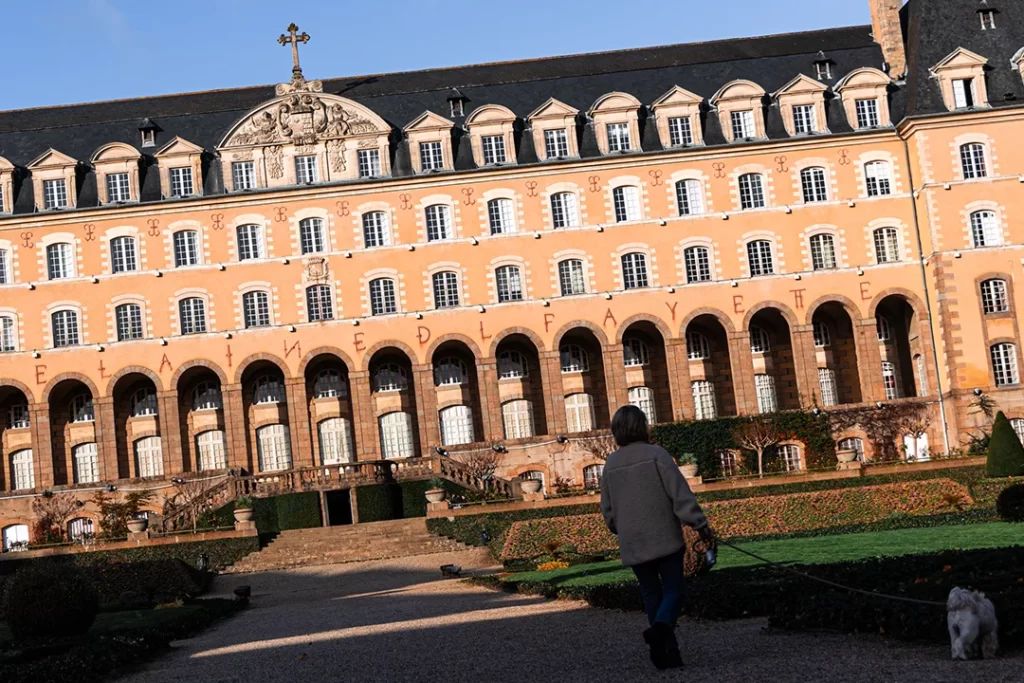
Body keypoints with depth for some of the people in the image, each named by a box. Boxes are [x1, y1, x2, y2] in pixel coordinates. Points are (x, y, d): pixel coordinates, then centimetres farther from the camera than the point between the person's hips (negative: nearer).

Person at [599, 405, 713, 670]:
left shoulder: (611, 464, 6)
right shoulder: (656, 454, -8)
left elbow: (608, 509, 14)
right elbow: (680, 493, -13)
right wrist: (699, 523, -8)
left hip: (632, 544, 4)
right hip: (665, 539, -4)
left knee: (651, 594, 12)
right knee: (673, 590, 2)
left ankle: (668, 652, 8)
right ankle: (660, 627, -26)